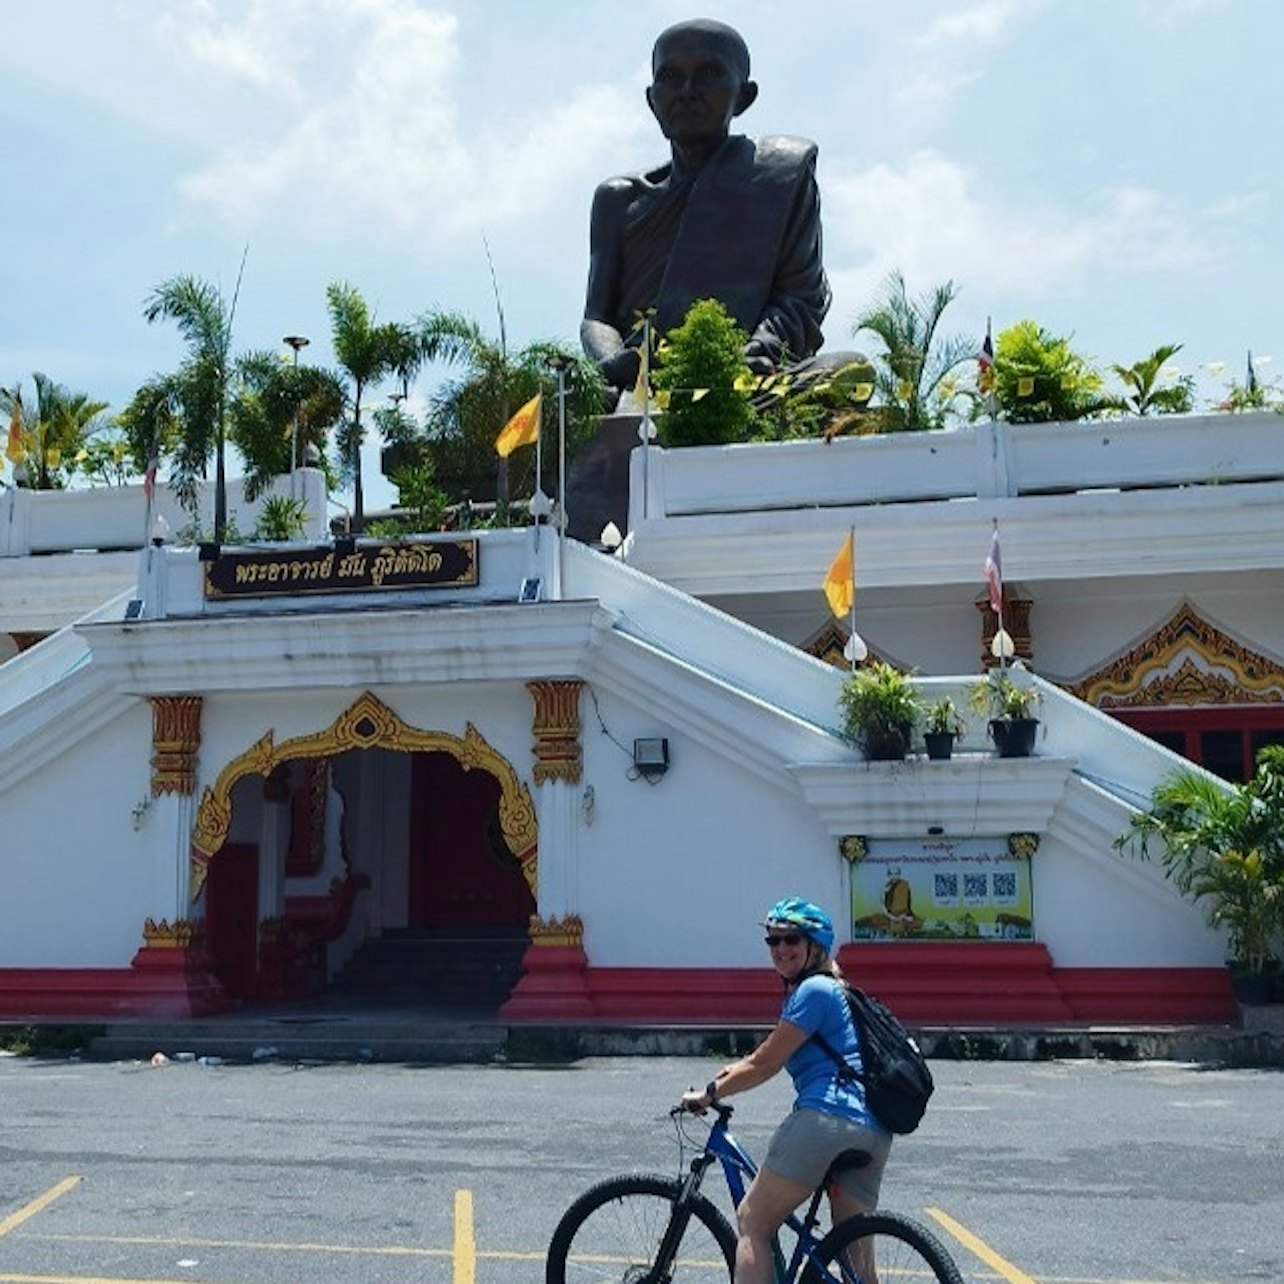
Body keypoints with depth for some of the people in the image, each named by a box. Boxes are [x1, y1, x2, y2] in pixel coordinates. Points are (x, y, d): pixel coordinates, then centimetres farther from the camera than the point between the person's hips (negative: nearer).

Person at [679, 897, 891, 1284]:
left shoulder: (813, 991, -4)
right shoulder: (834, 989, 26)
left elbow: (765, 1064, -3)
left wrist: (708, 1094, 6)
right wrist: (732, 1072, 27)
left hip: (827, 1117, -10)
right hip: (874, 1131, 10)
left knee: (752, 1222, 2)